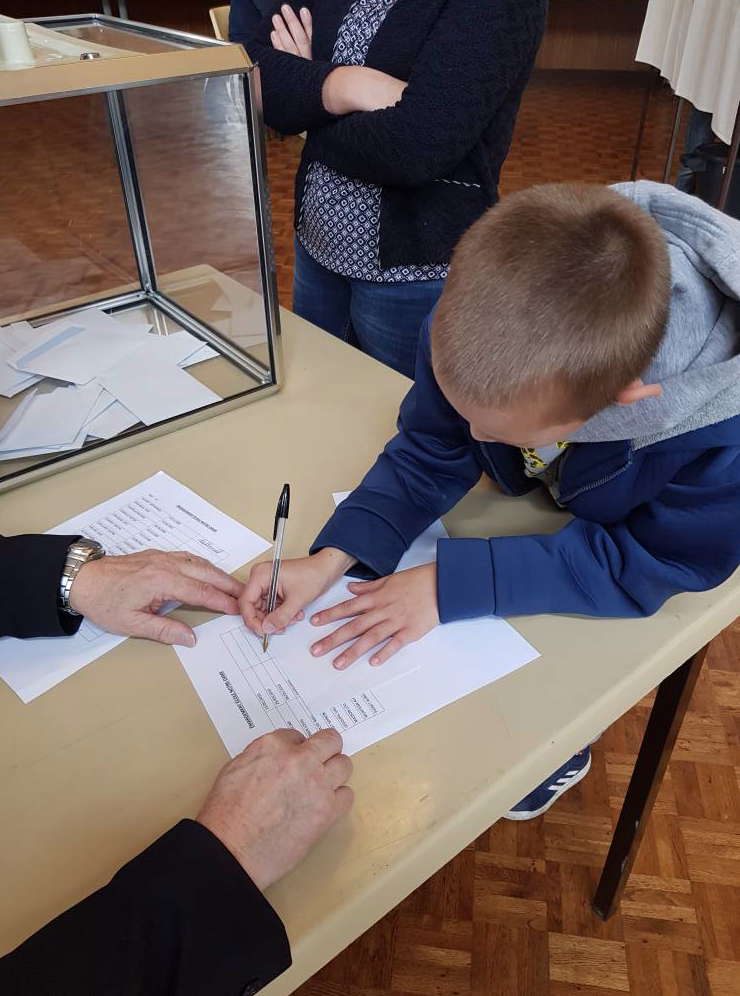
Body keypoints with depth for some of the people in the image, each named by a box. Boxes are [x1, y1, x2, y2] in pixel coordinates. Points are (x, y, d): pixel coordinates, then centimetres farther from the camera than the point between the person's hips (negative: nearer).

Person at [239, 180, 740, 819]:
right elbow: (428, 455, -20)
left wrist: (450, 582, -38)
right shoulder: (480, 324, -33)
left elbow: (647, 566, -31)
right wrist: (330, 560, -33)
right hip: (528, 504, 4)